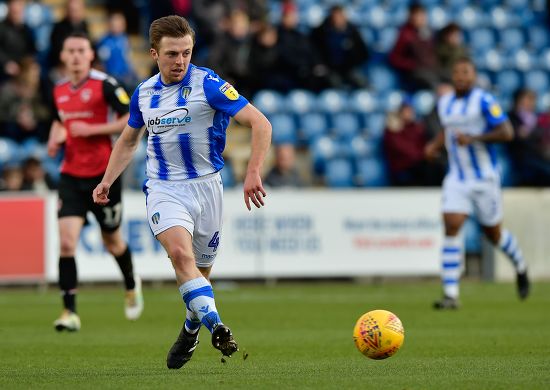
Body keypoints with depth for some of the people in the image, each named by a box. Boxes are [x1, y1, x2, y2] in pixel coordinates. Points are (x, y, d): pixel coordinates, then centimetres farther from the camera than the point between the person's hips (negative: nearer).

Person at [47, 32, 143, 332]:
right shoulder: (59, 90, 7)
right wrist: (55, 137, 3)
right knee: (66, 242, -13)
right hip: (71, 176, 3)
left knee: (112, 240, 13)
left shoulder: (104, 84, -10)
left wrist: (91, 129, -18)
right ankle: (70, 312, -10)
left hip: (102, 174, -3)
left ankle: (131, 285, 45)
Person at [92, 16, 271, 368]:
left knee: (201, 272, 9)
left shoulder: (208, 84, -10)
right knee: (180, 252, -26)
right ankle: (216, 327, -37)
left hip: (206, 186, -2)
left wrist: (253, 173, -25)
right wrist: (107, 181, 15)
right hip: (164, 189, 2)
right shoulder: (144, 93, 6)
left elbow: (260, 124, -16)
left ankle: (192, 330, 37)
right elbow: (128, 141, 24)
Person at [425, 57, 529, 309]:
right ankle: (451, 295, -14)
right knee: (451, 228, -14)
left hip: (484, 178, -4)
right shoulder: (444, 103, 7)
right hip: (456, 178, 4)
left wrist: (472, 138, -26)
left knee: (493, 233, 10)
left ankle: (520, 268, 43)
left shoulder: (484, 101, -12)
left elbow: (506, 132, -18)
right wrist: (435, 145, 7)